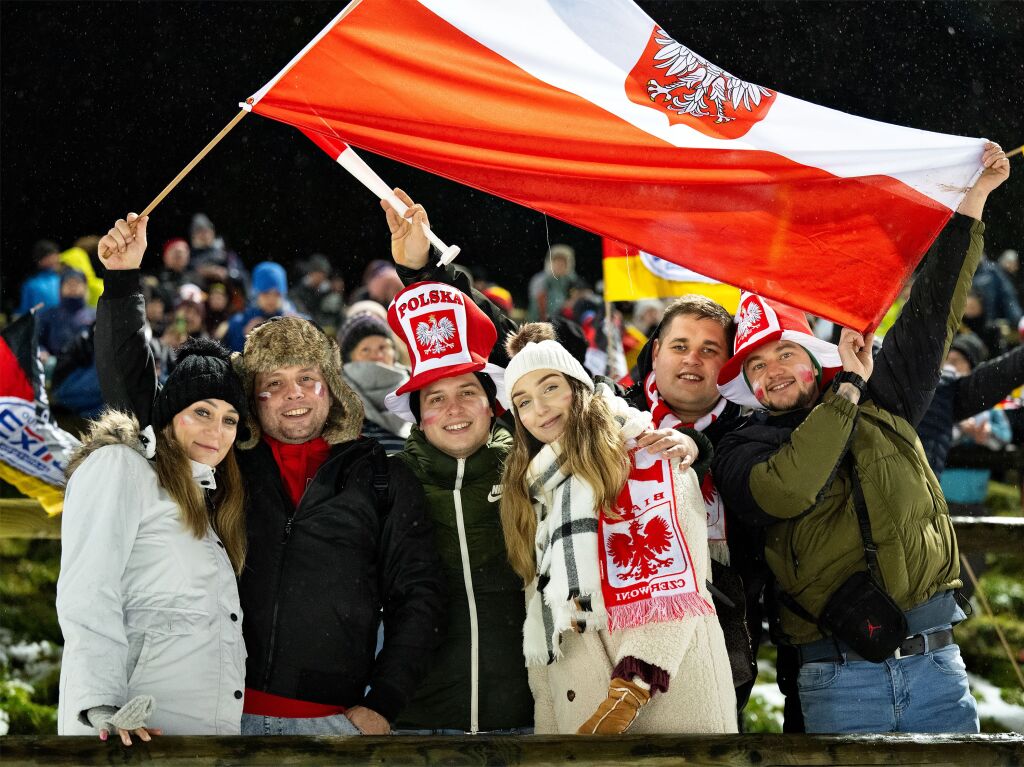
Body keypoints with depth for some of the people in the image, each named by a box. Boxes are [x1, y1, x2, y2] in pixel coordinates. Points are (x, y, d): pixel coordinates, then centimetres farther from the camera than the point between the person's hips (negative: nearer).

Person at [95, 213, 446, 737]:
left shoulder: (382, 481, 9)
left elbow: (416, 595, 9)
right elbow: (130, 390, 11)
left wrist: (383, 705, 0)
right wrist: (122, 282, 2)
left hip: (333, 720, 0)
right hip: (224, 712, 0)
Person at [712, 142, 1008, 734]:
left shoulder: (882, 406, 14)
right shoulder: (743, 451, 5)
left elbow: (933, 310, 17)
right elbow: (786, 491, -18)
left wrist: (973, 200, 14)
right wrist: (848, 390, -8)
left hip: (935, 664, 3)